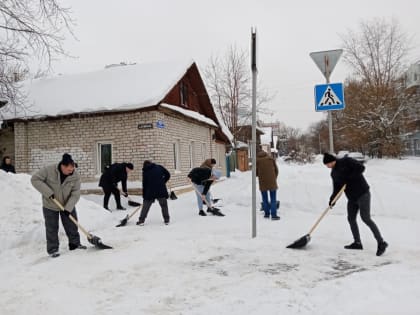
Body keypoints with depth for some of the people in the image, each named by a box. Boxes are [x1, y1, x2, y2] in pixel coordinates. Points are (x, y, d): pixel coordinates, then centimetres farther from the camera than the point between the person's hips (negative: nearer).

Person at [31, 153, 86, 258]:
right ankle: (52, 249, 17)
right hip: (50, 205, -2)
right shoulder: (49, 170, -25)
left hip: (68, 205, 2)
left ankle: (75, 244, 26)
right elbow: (35, 179, -20)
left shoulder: (75, 176, -19)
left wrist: (68, 208, -25)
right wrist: (48, 192, -28)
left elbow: (75, 193, -17)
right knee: (52, 228, 5)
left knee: (72, 225, 9)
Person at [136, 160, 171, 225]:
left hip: (150, 192, 0)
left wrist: (144, 196, 17)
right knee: (164, 205, 13)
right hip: (161, 190, 0)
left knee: (146, 206, 13)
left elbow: (144, 184, 11)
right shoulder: (159, 167, 10)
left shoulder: (145, 172, 10)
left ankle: (141, 220, 15)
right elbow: (167, 175, 6)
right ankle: (166, 220, 15)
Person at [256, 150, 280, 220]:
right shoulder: (271, 159, 5)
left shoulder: (257, 160, 1)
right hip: (272, 182, 0)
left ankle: (267, 214, 18)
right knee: (273, 199, 5)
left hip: (262, 183, 0)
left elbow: (255, 173, 2)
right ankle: (274, 215, 2)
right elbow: (276, 170, 9)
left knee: (265, 199, 13)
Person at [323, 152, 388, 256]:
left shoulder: (346, 161, -12)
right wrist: (332, 200, -3)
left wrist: (349, 178, -21)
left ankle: (381, 243, -4)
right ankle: (357, 243, 21)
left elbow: (361, 167, -22)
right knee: (351, 218, 9)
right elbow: (336, 188, 10)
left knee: (365, 218, -12)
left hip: (362, 194, -8)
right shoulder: (334, 173, 10)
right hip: (352, 197, 8)